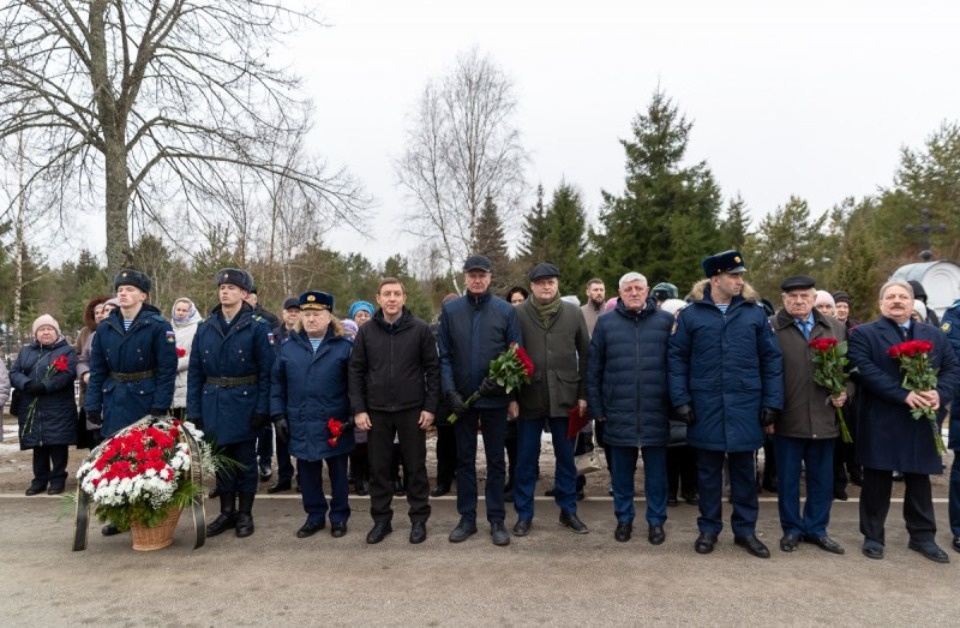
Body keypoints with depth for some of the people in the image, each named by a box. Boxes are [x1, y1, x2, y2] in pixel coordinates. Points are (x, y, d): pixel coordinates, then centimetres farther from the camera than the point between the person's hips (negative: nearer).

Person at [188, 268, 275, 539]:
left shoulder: (258, 327, -7)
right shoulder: (205, 328, 5)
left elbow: (266, 371, -9)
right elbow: (195, 372, 5)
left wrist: (262, 408, -15)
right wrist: (193, 410, 0)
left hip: (244, 403, -4)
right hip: (213, 403, 4)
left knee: (245, 460, 7)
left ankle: (245, 514, 20)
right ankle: (227, 512, 26)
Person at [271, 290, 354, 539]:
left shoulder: (344, 347, -4)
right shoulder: (288, 347, 5)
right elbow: (278, 384, 7)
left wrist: (353, 415, -9)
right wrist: (278, 415, 2)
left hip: (335, 424, -3)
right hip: (301, 424, 3)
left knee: (338, 471, 10)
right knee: (307, 472, 12)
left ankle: (339, 517, 24)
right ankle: (315, 516, 28)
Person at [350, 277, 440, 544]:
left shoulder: (421, 329, -4)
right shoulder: (366, 331, 1)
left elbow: (432, 368, -2)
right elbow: (356, 371, 3)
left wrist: (430, 407, -6)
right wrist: (358, 408, -3)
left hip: (412, 410, -1)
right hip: (376, 411, 2)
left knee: (415, 466, 8)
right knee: (378, 468, 9)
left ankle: (419, 519, 21)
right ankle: (381, 519, 24)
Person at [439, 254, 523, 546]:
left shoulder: (506, 310, -2)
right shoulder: (450, 310, 1)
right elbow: (444, 355, 0)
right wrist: (450, 390, -10)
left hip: (494, 398, -1)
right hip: (461, 398, 1)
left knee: (495, 459, 9)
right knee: (465, 458, 11)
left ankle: (497, 520, 21)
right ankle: (467, 518, 24)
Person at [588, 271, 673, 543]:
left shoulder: (666, 321, 2)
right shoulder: (606, 323, 3)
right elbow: (593, 368, 5)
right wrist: (596, 406, 2)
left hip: (655, 412, 0)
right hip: (618, 411, 1)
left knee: (656, 471, 10)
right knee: (621, 471, 12)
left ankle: (656, 521, 25)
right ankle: (624, 519, 27)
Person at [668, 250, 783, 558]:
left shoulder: (754, 312, 4)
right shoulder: (691, 314, 0)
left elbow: (772, 359, 5)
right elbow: (677, 359, 0)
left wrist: (772, 402, -1)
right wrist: (681, 400, -6)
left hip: (745, 405, 1)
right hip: (705, 406, -1)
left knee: (744, 469, 11)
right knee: (708, 469, 10)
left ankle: (745, 529, 25)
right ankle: (709, 528, 24)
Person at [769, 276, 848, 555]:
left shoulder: (836, 328, 8)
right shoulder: (771, 328, -5)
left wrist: (845, 392, -4)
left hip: (824, 418, 3)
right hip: (787, 419, -3)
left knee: (822, 478, 13)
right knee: (788, 478, 9)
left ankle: (817, 528, 29)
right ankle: (792, 529, 23)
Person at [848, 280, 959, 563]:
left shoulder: (935, 335, 12)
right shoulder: (863, 334, -3)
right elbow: (864, 370, -15)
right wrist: (904, 395, -22)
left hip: (922, 421, 4)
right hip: (881, 422, -4)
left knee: (919, 481, 14)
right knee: (877, 481, 5)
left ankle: (923, 536, 27)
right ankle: (872, 536, 17)